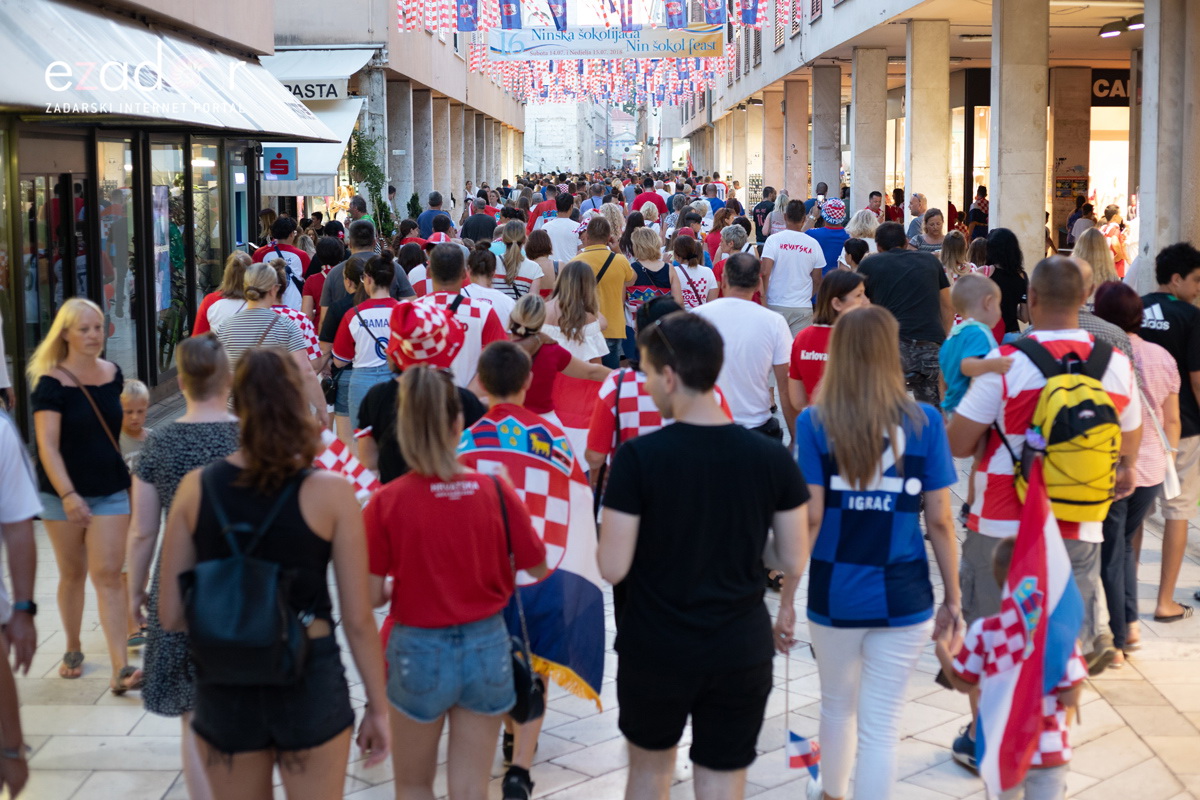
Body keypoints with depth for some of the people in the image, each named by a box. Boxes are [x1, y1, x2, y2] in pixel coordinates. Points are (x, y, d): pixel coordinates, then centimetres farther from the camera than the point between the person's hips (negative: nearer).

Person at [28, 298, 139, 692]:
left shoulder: (114, 374, 3)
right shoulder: (51, 383, -11)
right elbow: (47, 446, -18)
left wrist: (131, 475, 21)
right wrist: (68, 495, -28)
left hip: (111, 490, 3)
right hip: (63, 493, -2)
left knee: (108, 575, -4)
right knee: (72, 573, 11)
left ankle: (121, 668, -9)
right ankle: (73, 649, 33)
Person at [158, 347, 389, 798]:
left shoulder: (196, 488, -5)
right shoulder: (330, 493, -11)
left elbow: (170, 615, -2)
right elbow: (357, 620, -8)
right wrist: (377, 707, 3)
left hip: (223, 687, 2)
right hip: (309, 682, -2)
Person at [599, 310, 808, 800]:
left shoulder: (638, 457, -16)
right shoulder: (772, 457, -8)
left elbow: (612, 569, -14)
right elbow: (793, 561, -1)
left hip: (654, 650, -1)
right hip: (740, 652, 1)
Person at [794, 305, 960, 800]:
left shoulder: (815, 422, -7)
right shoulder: (924, 422, -5)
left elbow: (808, 518, -10)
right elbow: (940, 521, -4)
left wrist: (787, 595, -1)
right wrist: (953, 597, 7)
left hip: (835, 594, 1)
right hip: (902, 597, -1)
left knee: (837, 706, 24)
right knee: (882, 724, 6)